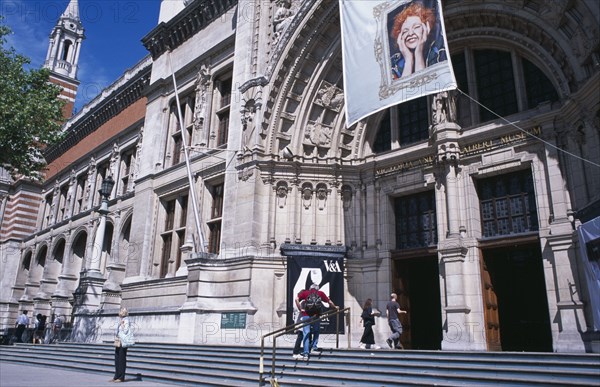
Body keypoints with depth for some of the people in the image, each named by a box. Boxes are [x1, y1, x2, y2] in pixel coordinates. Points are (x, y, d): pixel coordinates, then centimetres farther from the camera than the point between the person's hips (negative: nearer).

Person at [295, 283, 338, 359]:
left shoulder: (305, 292, 13)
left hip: (306, 315, 0)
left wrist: (300, 309, 4)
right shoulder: (320, 293, 12)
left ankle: (306, 353, -4)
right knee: (316, 331, 25)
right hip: (316, 315, 0)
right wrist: (335, 307, 33)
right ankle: (314, 346, 15)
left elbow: (296, 299, -1)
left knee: (306, 334, 1)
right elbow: (329, 301, 16)